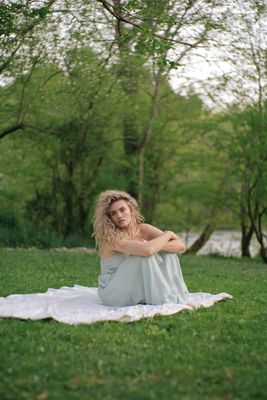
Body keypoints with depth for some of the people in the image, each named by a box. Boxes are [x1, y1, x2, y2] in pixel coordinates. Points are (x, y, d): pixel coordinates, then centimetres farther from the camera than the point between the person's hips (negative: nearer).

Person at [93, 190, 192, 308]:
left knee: (168, 251, -9)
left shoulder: (144, 229, -4)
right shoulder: (111, 238, -21)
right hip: (112, 293, -6)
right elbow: (147, 250, -38)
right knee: (145, 256, -27)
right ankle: (165, 302, -24)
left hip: (139, 288, 6)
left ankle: (179, 300, -13)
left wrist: (154, 245, -28)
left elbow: (181, 246, -12)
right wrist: (168, 234, -20)